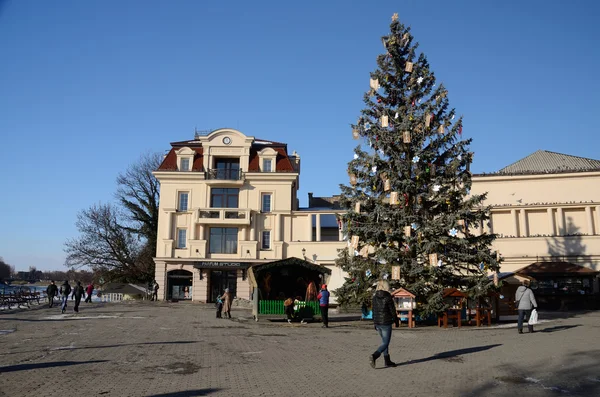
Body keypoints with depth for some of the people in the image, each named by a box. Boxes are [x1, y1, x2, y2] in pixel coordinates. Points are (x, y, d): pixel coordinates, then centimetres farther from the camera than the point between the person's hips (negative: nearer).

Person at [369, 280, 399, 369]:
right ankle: (374, 356, -22)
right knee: (385, 343, -1)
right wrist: (397, 321, 6)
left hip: (377, 323, 6)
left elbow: (373, 311, 10)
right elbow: (393, 311, -8)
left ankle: (387, 361, 24)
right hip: (386, 323, -6)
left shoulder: (375, 297, 4)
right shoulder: (388, 298, -13)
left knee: (384, 341, 19)